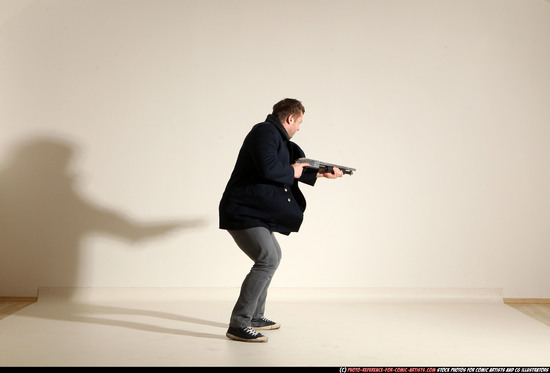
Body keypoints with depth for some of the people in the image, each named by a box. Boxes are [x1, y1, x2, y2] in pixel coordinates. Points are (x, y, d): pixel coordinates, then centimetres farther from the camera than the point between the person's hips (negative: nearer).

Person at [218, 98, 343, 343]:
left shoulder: (278, 138, 20)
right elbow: (267, 168, -29)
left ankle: (255, 316, 31)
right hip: (242, 211, -12)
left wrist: (321, 174, 26)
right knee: (268, 259, -20)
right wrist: (292, 172, -12)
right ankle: (238, 325, -16)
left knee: (273, 256, 23)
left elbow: (293, 169, 29)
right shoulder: (265, 132, -13)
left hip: (254, 212, 12)